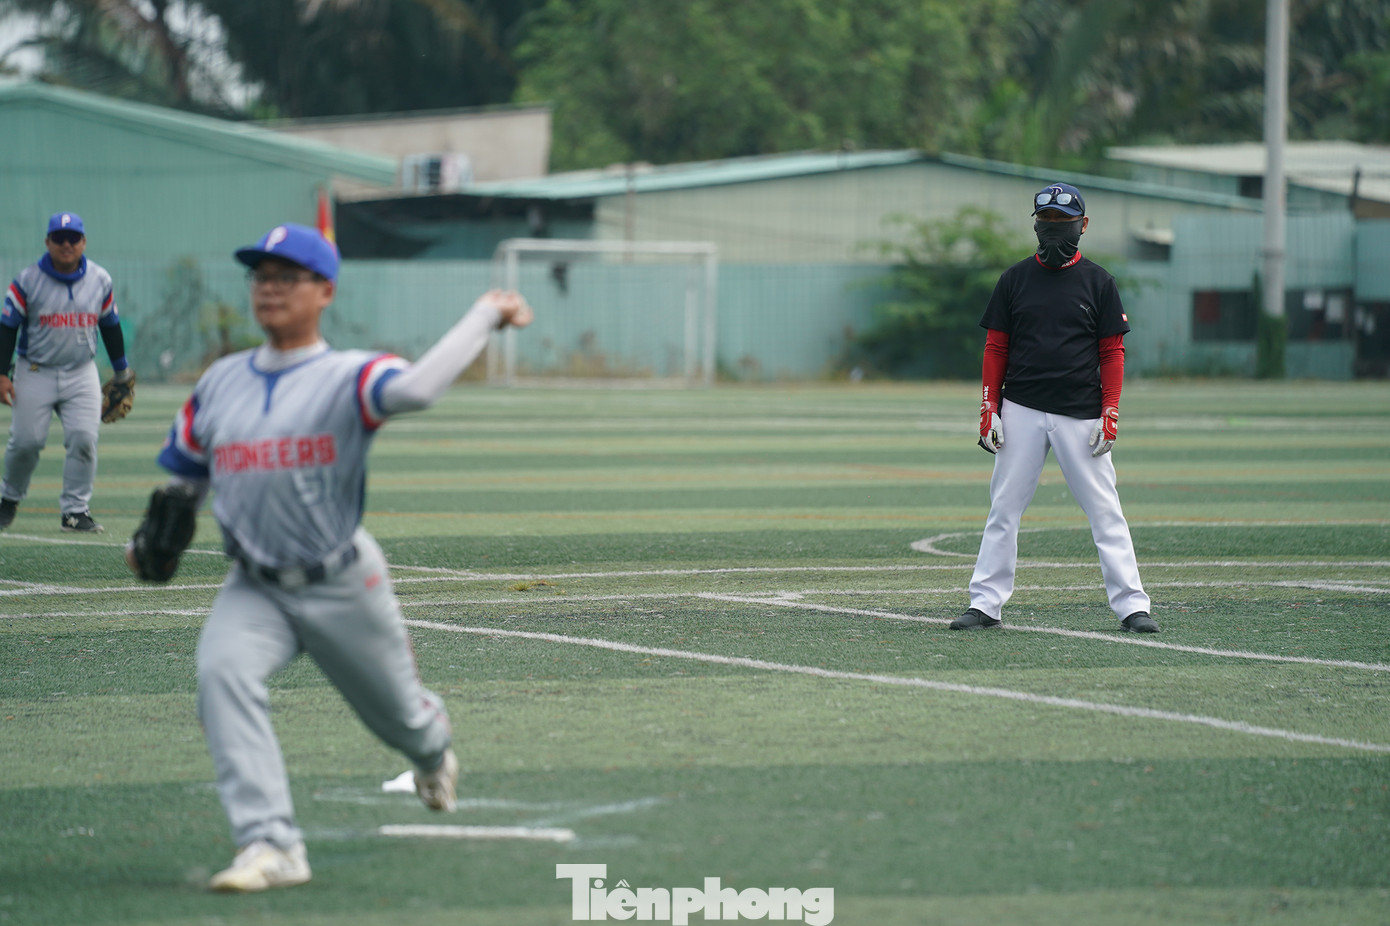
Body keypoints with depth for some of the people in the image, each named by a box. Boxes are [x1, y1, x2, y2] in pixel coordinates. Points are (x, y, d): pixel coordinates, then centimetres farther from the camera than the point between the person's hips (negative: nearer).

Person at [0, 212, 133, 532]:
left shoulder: (100, 280, 2)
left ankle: (75, 510, -2)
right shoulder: (28, 281, -7)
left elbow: (110, 326, 14)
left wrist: (122, 372, 18)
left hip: (81, 374, 2)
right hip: (35, 372, -2)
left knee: (83, 439, -11)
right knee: (26, 441, -3)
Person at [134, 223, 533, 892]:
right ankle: (271, 846, -30)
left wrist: (485, 316, -32)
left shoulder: (350, 377, -12)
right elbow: (183, 473, 16)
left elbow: (415, 389, -35)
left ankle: (433, 746, 56)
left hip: (343, 586, -3)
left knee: (399, 714, 14)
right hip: (255, 588, 3)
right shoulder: (219, 384, 5)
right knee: (221, 673, -27)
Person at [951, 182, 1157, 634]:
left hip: (1081, 415, -2)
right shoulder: (1015, 279, 8)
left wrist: (1110, 415, -6)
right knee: (1004, 508, 2)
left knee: (1104, 511, -3)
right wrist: (989, 410, 0)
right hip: (1022, 410, 2)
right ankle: (985, 604, 7)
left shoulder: (1098, 282, 4)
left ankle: (1131, 605, -2)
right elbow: (996, 348, 9)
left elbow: (1112, 353, 3)